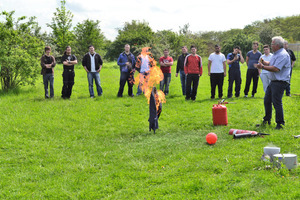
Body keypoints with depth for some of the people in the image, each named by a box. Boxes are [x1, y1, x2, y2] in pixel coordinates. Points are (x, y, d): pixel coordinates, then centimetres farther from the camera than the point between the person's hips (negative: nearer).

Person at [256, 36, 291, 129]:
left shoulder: (283, 55, -19)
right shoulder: (276, 54, 14)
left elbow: (276, 68, -25)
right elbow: (271, 64, 23)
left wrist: (263, 67, -18)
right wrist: (264, 62, 4)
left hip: (280, 82, -10)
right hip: (273, 81, 10)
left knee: (277, 103, -8)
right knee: (267, 101, 15)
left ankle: (280, 123, 1)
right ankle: (267, 120, 29)